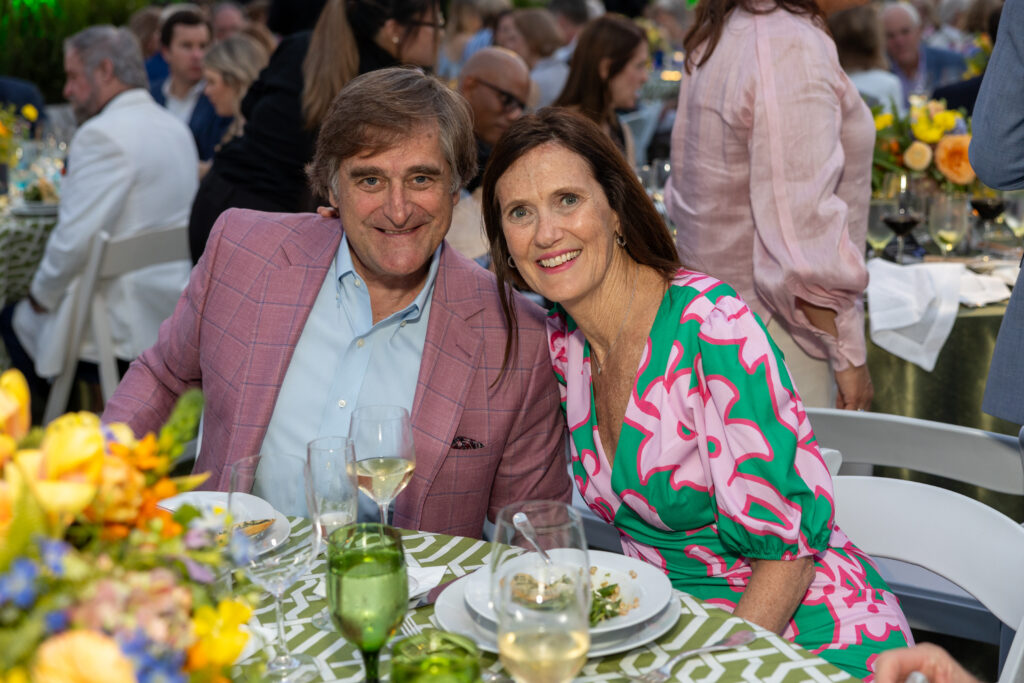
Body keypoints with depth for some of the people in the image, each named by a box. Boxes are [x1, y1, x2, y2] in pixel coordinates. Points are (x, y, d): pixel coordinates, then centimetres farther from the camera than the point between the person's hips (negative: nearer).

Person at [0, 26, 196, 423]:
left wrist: (41, 295, -7)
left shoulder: (103, 135, -20)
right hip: (174, 305, 8)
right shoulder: (176, 128, 8)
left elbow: (75, 238, -24)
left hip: (128, 322, -8)